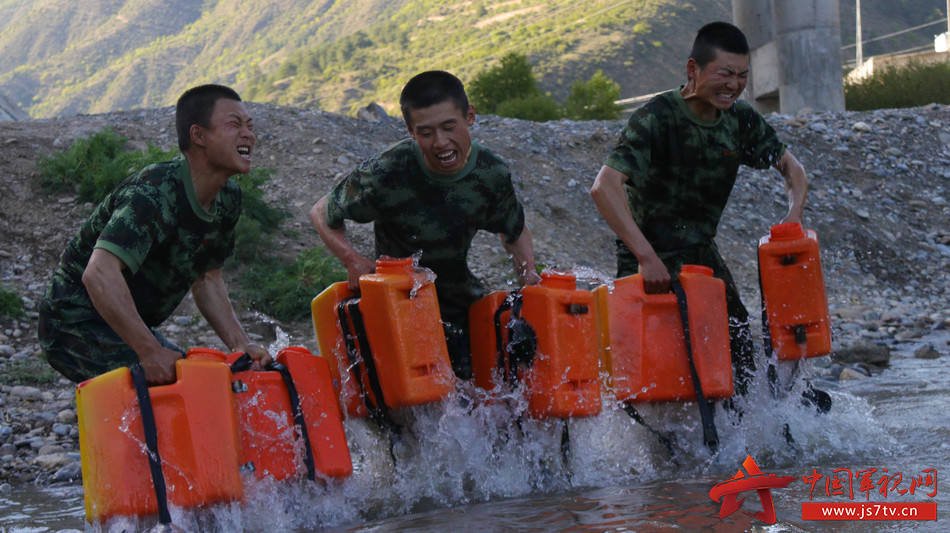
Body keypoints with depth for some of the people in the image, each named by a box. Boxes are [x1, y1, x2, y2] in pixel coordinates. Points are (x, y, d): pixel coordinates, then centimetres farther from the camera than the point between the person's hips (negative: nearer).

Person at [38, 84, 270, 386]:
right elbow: (99, 274, -39)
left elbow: (207, 279, 11)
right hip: (77, 324, -10)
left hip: (128, 326, 10)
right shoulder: (155, 194, -27)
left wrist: (240, 344, -4)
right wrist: (150, 352, -40)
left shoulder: (228, 199, 2)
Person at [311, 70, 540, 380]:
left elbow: (514, 232, 12)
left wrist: (528, 275, -6)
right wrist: (353, 261, -23)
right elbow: (322, 215, -6)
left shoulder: (493, 176, -10)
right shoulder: (386, 174, -22)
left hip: (462, 305, 4)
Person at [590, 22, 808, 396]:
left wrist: (795, 214, -7)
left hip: (703, 254, 6)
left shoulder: (741, 121, -1)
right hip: (651, 263, -6)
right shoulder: (656, 119, -21)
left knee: (741, 349, 2)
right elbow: (605, 187, -33)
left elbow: (791, 167, 14)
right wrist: (646, 257, -39)